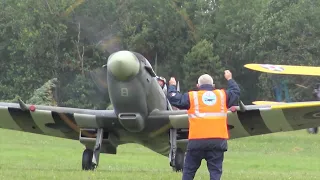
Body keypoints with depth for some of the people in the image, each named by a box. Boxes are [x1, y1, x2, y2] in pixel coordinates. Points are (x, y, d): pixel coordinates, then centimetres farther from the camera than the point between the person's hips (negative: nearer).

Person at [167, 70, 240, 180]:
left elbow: (174, 98, 5)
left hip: (197, 141, -1)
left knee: (189, 171, 9)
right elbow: (236, 92, 29)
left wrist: (172, 86, 24)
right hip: (218, 141, 1)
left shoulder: (192, 97, 3)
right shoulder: (223, 95, 11)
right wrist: (230, 80, 46)